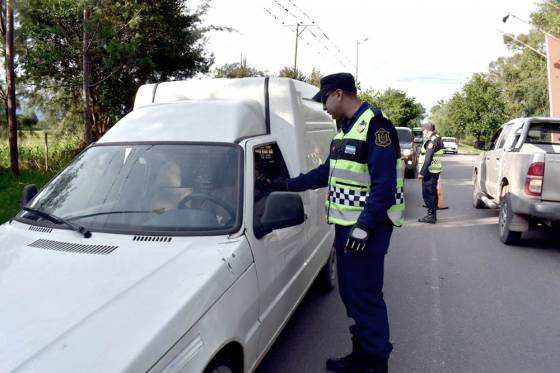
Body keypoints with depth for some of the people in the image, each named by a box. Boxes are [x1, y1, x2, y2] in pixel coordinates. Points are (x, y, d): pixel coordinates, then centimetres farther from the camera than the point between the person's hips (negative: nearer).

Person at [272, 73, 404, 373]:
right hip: (345, 224, 9)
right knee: (350, 292, 15)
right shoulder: (345, 128, 15)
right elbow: (328, 171, 21)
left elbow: (384, 185, -20)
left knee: (365, 294, -2)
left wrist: (364, 227, -24)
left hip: (367, 227, -9)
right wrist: (287, 185, 20)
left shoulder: (375, 126, -14)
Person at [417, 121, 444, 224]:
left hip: (429, 172, -10)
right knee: (433, 193, 14)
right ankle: (432, 215, 22)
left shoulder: (431, 141, -16)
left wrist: (422, 172, -19)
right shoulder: (438, 139, 15)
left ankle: (431, 216, -1)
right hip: (435, 171, 10)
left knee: (428, 194, -4)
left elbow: (428, 159, -22)